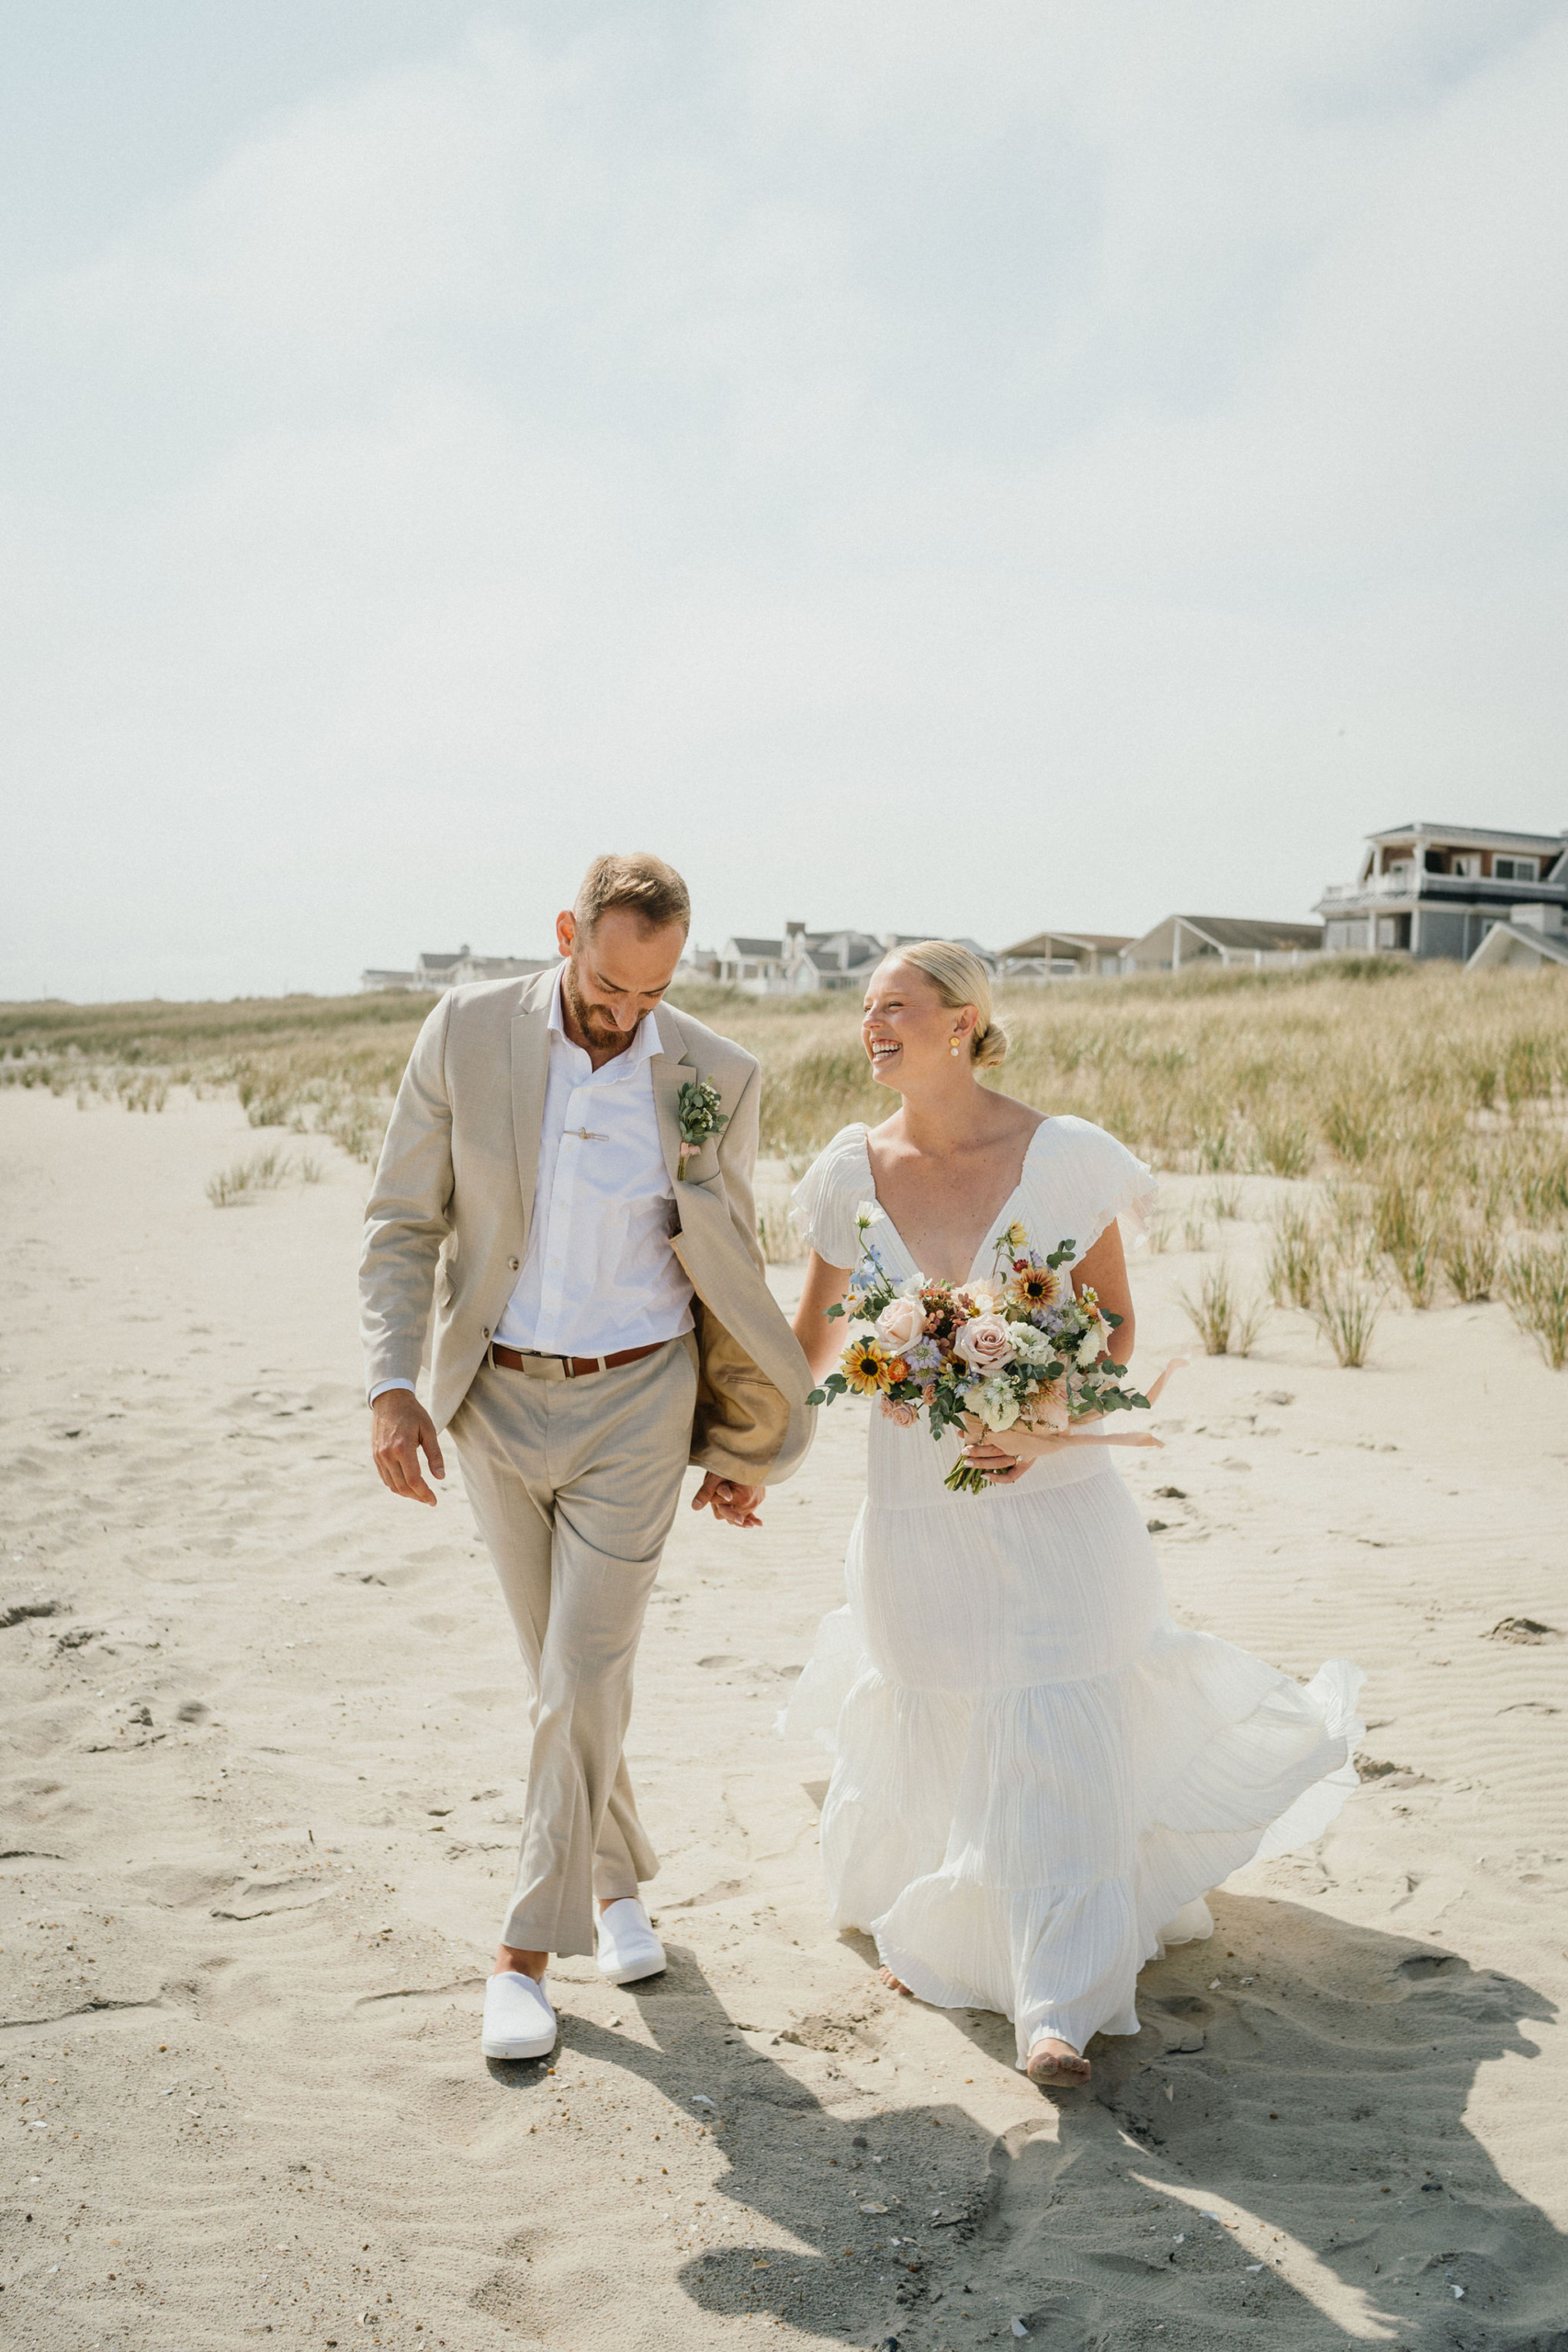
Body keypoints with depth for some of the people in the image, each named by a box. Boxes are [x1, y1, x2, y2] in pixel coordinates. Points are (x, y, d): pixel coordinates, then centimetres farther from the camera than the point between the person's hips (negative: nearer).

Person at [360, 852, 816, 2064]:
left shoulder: (716, 1077, -8)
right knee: (561, 1675, 15)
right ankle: (618, 1876, 38)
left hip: (637, 1404, -1)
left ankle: (526, 1953, 9)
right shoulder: (467, 1032, -8)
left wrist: (742, 1446, 8)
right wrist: (392, 1384, -15)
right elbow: (403, 1225, -4)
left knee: (585, 1680, -5)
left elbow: (728, 1268, 3)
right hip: (498, 1398, 2)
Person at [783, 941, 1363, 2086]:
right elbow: (815, 1335, 10)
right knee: (935, 1732, 13)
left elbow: (1115, 1325, -3)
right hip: (915, 1508, 3)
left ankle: (1061, 2006, 10)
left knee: (1056, 1740, -4)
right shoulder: (853, 1169, -3)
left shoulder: (1060, 1157, -11)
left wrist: (1045, 1429, -18)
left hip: (1052, 1499, -3)